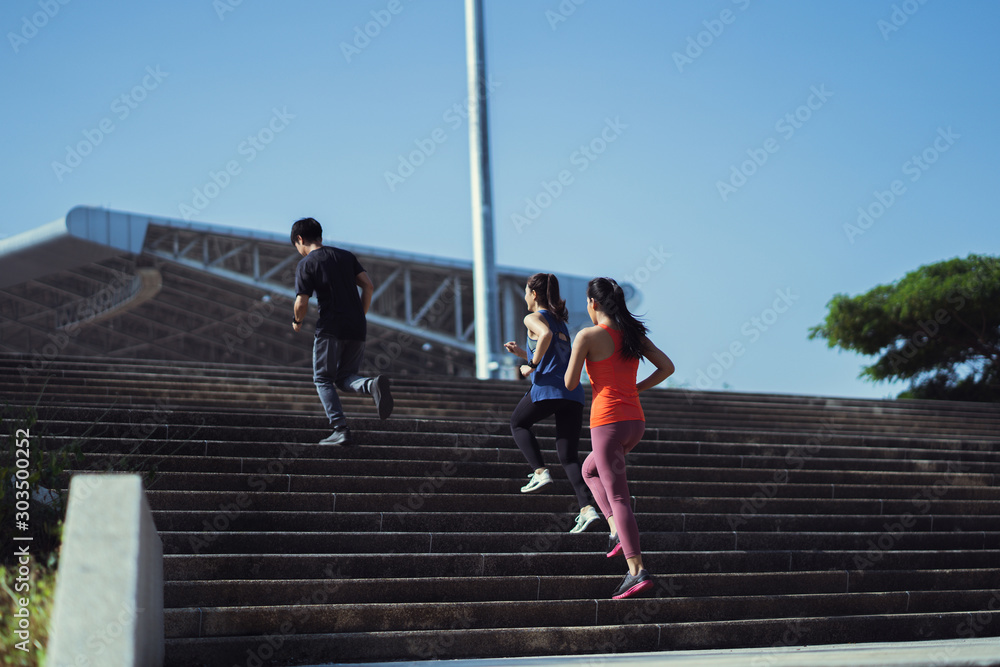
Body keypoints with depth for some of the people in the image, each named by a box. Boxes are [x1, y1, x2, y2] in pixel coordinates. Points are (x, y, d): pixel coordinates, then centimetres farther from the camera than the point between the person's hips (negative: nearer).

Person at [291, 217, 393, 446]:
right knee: (345, 378, 15)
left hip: (330, 328, -5)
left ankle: (340, 430, -6)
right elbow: (368, 286, 7)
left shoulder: (306, 264, -2)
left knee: (323, 380, 8)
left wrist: (297, 321, 12)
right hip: (357, 328, 5)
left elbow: (301, 303, -9)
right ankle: (373, 385, -18)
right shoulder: (346, 255, 14)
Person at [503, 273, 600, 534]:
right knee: (569, 456, 5)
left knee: (518, 424, 22)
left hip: (547, 389, -7)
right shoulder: (561, 322, 26)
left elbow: (545, 335, -23)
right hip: (573, 394, 7)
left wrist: (532, 365, -13)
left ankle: (540, 472, 5)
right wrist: (522, 353, 31)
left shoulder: (533, 318, 1)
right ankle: (587, 508, -12)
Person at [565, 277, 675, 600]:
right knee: (590, 470, 28)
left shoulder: (588, 336, -8)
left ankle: (637, 570, -12)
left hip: (608, 420, -7)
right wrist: (634, 388, 14)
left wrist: (578, 358, 13)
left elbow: (570, 383, -6)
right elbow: (667, 367, 9)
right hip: (635, 419, 7)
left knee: (618, 496, -6)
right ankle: (618, 530, 14)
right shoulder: (633, 334, 10)